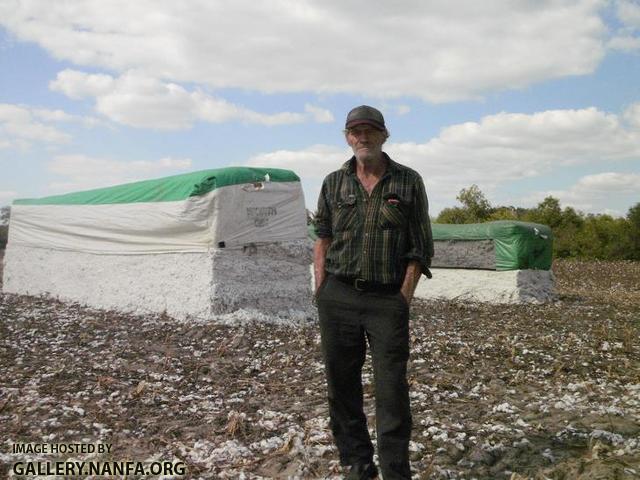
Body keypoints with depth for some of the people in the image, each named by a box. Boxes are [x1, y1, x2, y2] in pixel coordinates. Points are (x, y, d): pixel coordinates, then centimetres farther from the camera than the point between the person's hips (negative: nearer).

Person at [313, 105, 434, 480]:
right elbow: (323, 238, 11)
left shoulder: (408, 182, 3)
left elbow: (421, 248, 2)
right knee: (342, 386, 8)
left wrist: (404, 298, -5)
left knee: (392, 390, -4)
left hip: (388, 299, -2)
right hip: (337, 297, 3)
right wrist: (321, 291, 3)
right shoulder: (334, 183, 9)